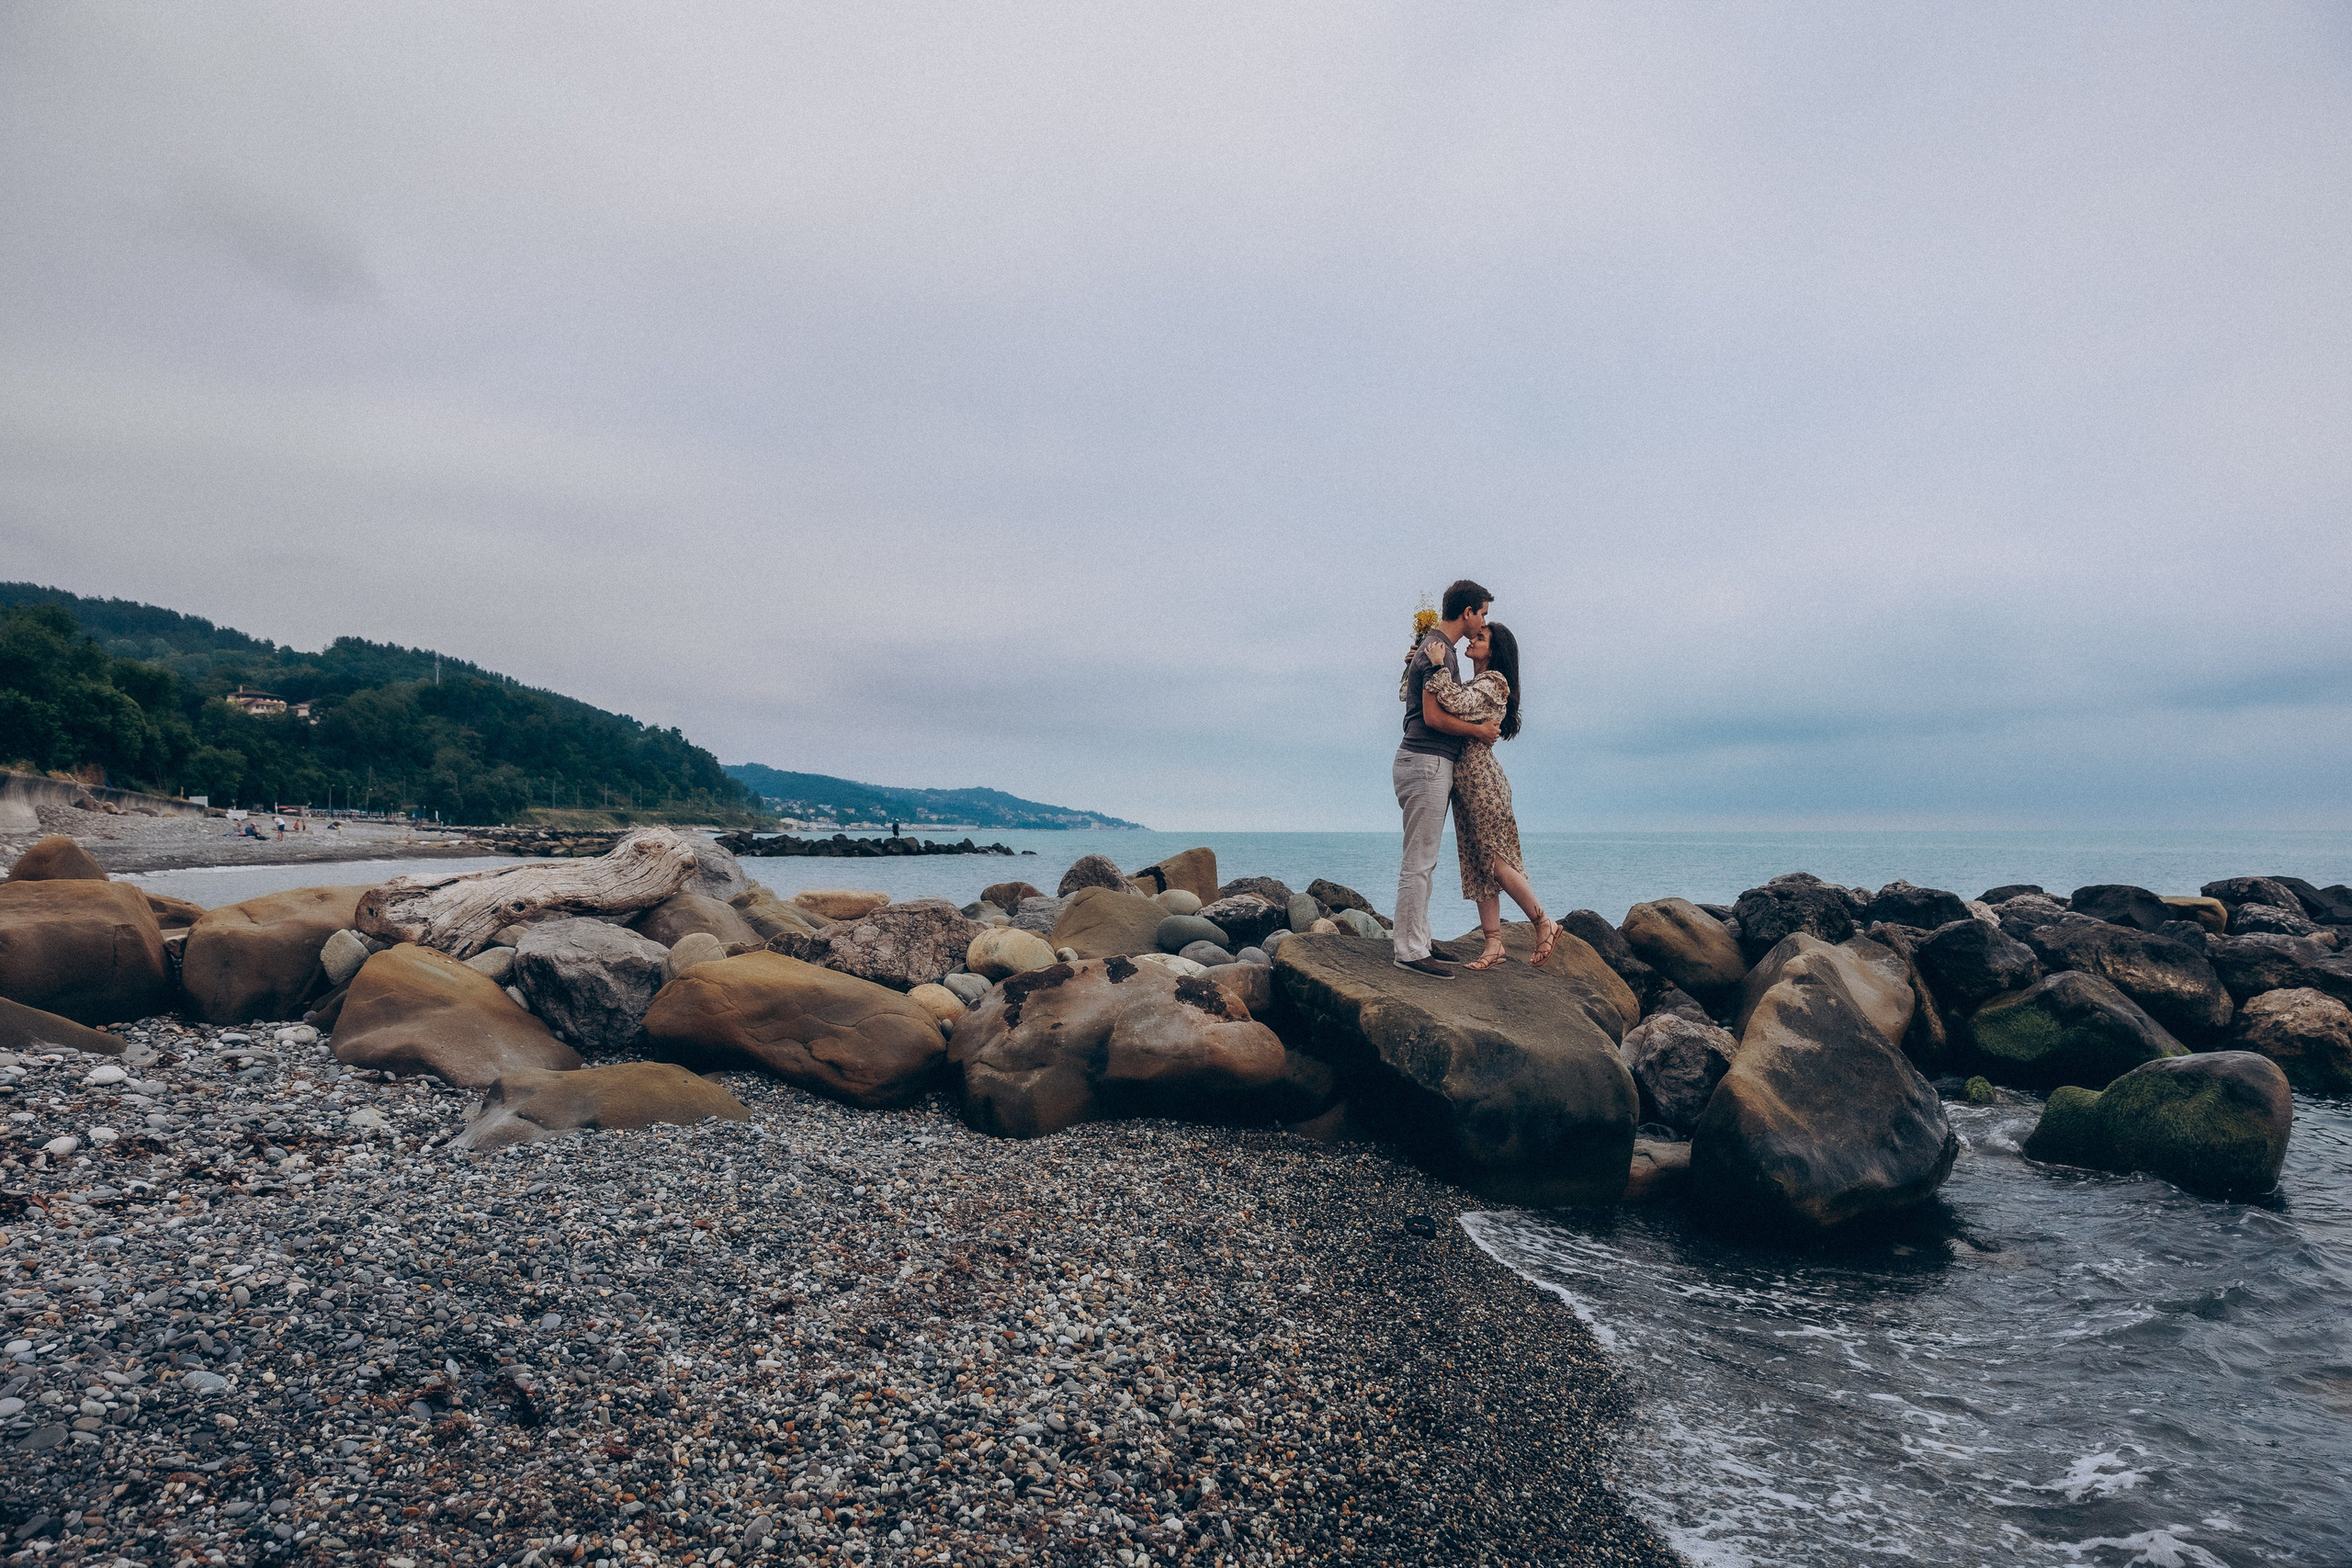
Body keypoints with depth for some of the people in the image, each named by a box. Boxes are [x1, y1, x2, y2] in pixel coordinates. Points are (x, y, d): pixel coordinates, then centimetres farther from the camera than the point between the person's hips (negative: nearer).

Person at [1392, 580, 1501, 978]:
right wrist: (1479, 731, -7)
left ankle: (1408, 938, 20)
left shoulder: (1436, 646, 19)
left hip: (1433, 764, 11)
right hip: (1427, 762, -11)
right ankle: (1410, 950, -4)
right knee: (1418, 861, -7)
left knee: (1423, 860, 14)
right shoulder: (1437, 650, -14)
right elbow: (1434, 717, -20)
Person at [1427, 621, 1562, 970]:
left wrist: (1438, 668, -19)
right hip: (1464, 782, 9)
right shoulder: (1473, 685, 20)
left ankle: (1544, 924, 8)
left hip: (1481, 779, -9)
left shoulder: (1493, 683, -7)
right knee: (1477, 864, 5)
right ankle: (1493, 946, 5)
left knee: (1495, 860, -8)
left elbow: (1457, 704, -25)